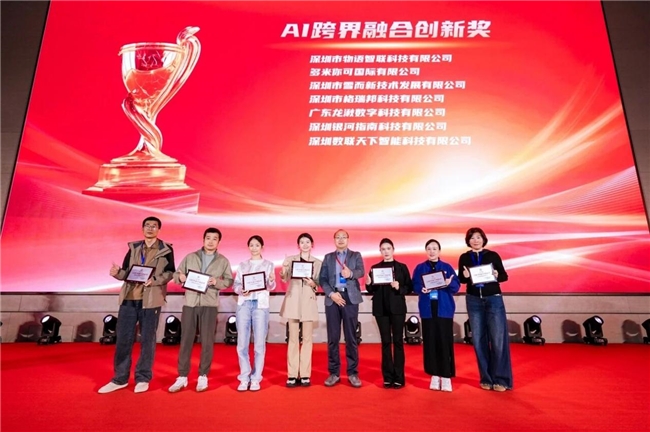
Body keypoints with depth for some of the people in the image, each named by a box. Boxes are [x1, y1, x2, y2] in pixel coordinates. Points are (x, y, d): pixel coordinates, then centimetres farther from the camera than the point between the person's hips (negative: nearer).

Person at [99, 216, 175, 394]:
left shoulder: (166, 250, 2)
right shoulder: (133, 248, 13)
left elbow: (170, 273, -3)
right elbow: (126, 272, 12)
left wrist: (154, 280, -19)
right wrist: (117, 273, -9)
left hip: (150, 299, -4)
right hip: (129, 298, 4)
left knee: (147, 340, 3)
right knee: (123, 339, 7)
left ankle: (143, 378, 17)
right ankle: (120, 378, 21)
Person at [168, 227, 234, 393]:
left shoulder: (223, 261, 8)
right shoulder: (190, 257, 10)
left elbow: (229, 281, 3)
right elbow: (176, 275, 9)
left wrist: (216, 282, -15)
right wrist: (180, 277, -13)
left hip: (209, 304, -1)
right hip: (190, 303, 1)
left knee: (207, 341, 3)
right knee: (186, 340, 5)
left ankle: (203, 376, 16)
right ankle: (182, 377, 15)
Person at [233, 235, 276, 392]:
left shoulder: (268, 264, 8)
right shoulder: (242, 265, 14)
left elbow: (271, 287, 0)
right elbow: (235, 285, 8)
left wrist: (271, 281, -22)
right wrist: (241, 290, -14)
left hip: (261, 304, -2)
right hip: (244, 304, 2)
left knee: (259, 344, -1)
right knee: (242, 343, 2)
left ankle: (256, 379, 9)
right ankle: (244, 378, 13)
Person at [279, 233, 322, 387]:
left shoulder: (318, 262, 6)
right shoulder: (290, 259, 7)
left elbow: (319, 284, 6)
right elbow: (285, 279, -5)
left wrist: (313, 284, -16)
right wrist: (283, 268, -25)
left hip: (309, 302, 0)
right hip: (292, 301, 0)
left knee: (307, 339, 3)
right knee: (293, 338, 3)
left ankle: (305, 374, 10)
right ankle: (292, 375, 8)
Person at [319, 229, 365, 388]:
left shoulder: (356, 255, 10)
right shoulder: (328, 257, 14)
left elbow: (361, 272, -9)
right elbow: (322, 278, 5)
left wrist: (351, 273, -31)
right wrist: (331, 293, -11)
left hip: (350, 298, -1)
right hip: (332, 298, 2)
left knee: (351, 337, 2)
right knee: (333, 337, 4)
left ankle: (353, 373, 11)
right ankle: (334, 373, 14)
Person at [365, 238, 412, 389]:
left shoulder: (402, 267, 3)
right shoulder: (375, 268, 7)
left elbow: (409, 287, 1)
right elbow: (372, 291, 6)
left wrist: (399, 288, -17)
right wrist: (368, 284, -14)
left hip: (397, 308, -1)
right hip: (381, 308, 1)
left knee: (398, 340, 2)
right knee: (385, 341, 5)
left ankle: (398, 377, 10)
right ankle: (388, 377, 13)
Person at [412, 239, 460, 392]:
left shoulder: (447, 267, 6)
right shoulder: (419, 268, 7)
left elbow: (457, 286, -1)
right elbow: (414, 286, -1)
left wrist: (450, 284, -22)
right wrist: (422, 289, -21)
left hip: (444, 309, 0)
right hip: (427, 309, 1)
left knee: (445, 342, -2)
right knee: (430, 342, 2)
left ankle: (446, 376, 7)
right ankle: (435, 375, 13)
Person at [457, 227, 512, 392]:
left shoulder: (493, 255, 0)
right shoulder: (464, 258, 4)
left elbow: (504, 276, 3)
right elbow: (461, 279, 6)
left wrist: (497, 276, -18)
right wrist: (465, 276, -16)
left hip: (494, 300, -1)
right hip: (474, 301, 2)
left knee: (498, 339, -4)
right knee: (479, 339, 4)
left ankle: (501, 379, 6)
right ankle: (486, 378, 15)